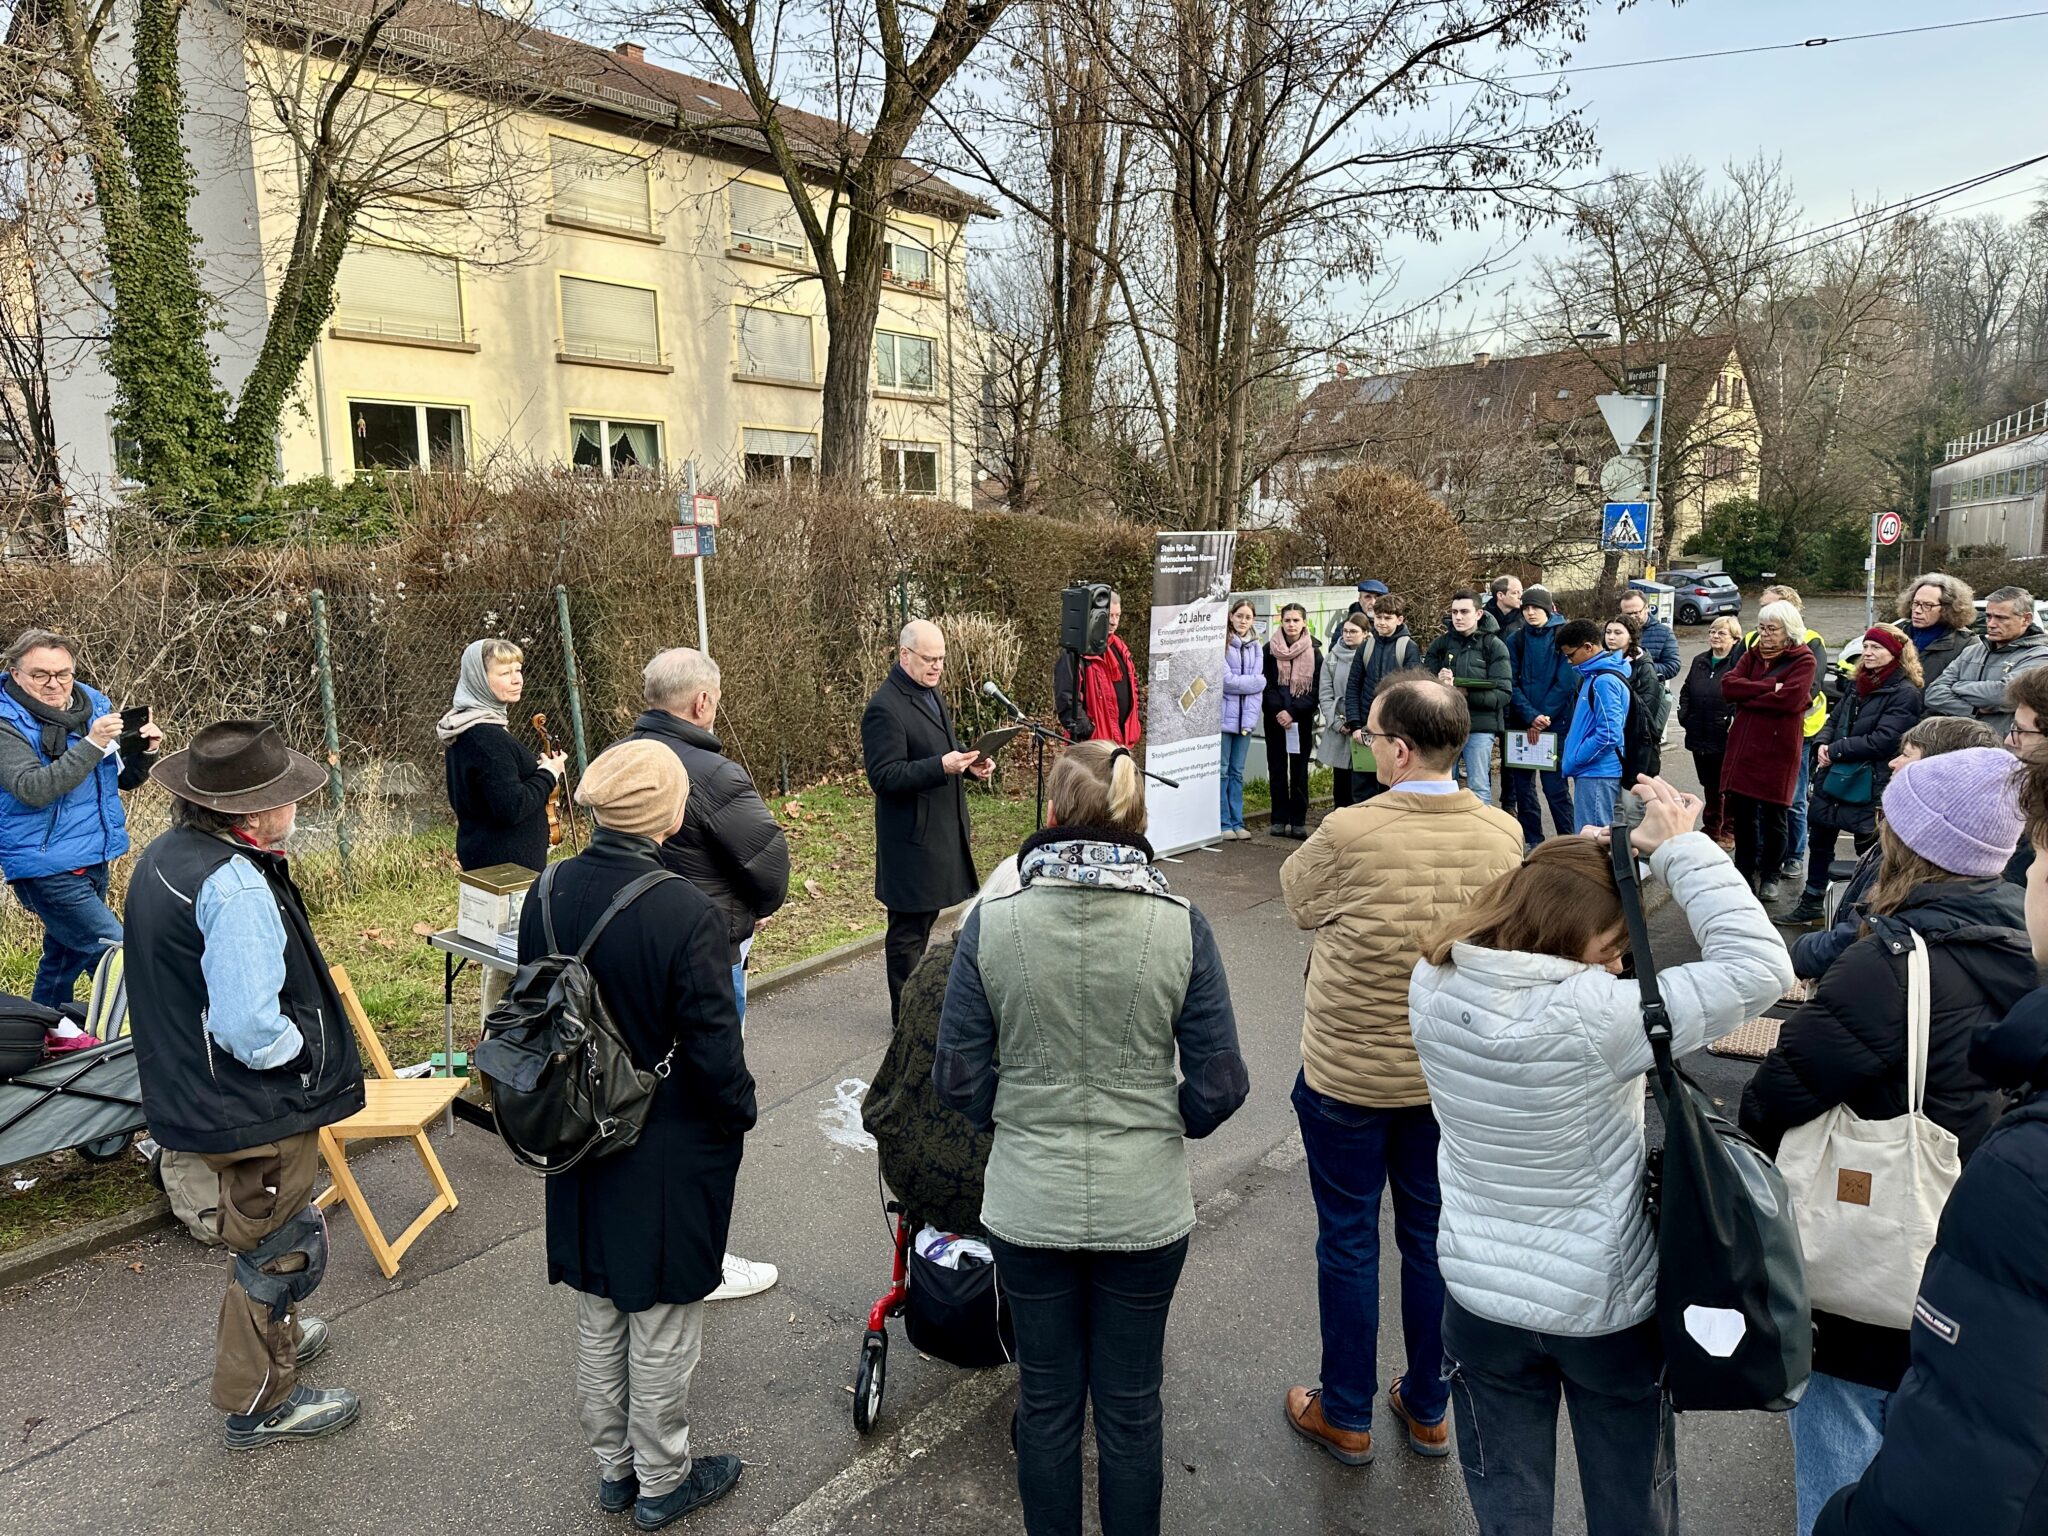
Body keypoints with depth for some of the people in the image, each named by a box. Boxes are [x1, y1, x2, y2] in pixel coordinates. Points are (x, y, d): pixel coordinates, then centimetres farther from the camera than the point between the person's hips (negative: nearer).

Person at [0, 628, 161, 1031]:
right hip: (46, 868, -7)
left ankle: (47, 1028, 40)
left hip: (93, 860, 7)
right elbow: (33, 789, -29)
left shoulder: (93, 704, 4)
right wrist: (91, 744, -33)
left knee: (66, 949, 23)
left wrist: (143, 749, -9)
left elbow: (124, 779, 11)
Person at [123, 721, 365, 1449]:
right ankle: (259, 1402, 28)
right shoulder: (234, 887, -30)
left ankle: (269, 1334, 52)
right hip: (257, 1109, -10)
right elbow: (252, 1028, -33)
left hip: (194, 1091, 10)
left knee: (263, 1231, 30)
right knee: (279, 1247, 11)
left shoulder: (162, 856, 2)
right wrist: (308, 1052, -14)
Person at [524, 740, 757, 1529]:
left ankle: (612, 1467, 42)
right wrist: (740, 1116, -2)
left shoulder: (547, 895, -8)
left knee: (600, 1316, 23)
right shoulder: (685, 913, -28)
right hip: (670, 1155, -6)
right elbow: (714, 1048, -21)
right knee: (661, 1327, 14)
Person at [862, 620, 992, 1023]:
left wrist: (967, 762, 5)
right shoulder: (885, 708, -18)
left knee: (924, 918, 18)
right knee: (908, 927, 2)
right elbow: (884, 777, -22)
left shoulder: (930, 694, 14)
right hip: (912, 837, -9)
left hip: (941, 831, 10)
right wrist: (942, 766, -30)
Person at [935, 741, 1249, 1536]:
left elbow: (959, 1077, -9)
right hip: (1145, 1209, 0)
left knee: (1046, 1402, 22)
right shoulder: (1180, 926, -15)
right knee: (1130, 1409, 20)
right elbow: (1219, 1084, -10)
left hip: (1027, 1208, 0)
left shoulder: (992, 923, -14)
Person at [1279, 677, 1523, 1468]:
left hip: (1347, 1075, -4)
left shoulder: (1349, 834, -26)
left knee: (1348, 1241, 14)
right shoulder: (1503, 835, -13)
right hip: (1451, 1073, 4)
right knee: (1431, 1236, 20)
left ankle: (1346, 1416, 31)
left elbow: (1296, 896, -6)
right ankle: (1427, 1408, 39)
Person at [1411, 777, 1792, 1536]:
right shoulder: (1593, 1019, -31)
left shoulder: (1433, 984, -15)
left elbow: (1511, 929, 6)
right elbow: (1758, 968, -25)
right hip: (1607, 1307, -3)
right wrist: (1683, 849, -19)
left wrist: (1582, 857, -4)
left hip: (1483, 1299, 4)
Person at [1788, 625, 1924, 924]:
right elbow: (1833, 719, 15)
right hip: (1834, 776, 8)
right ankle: (1811, 904, 28)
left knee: (1869, 853, 4)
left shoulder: (1905, 693, -12)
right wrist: (1822, 745, -5)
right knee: (1819, 841, 16)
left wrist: (1836, 750, -16)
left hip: (1869, 785, -8)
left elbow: (1882, 740, -20)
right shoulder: (1862, 684, 12)